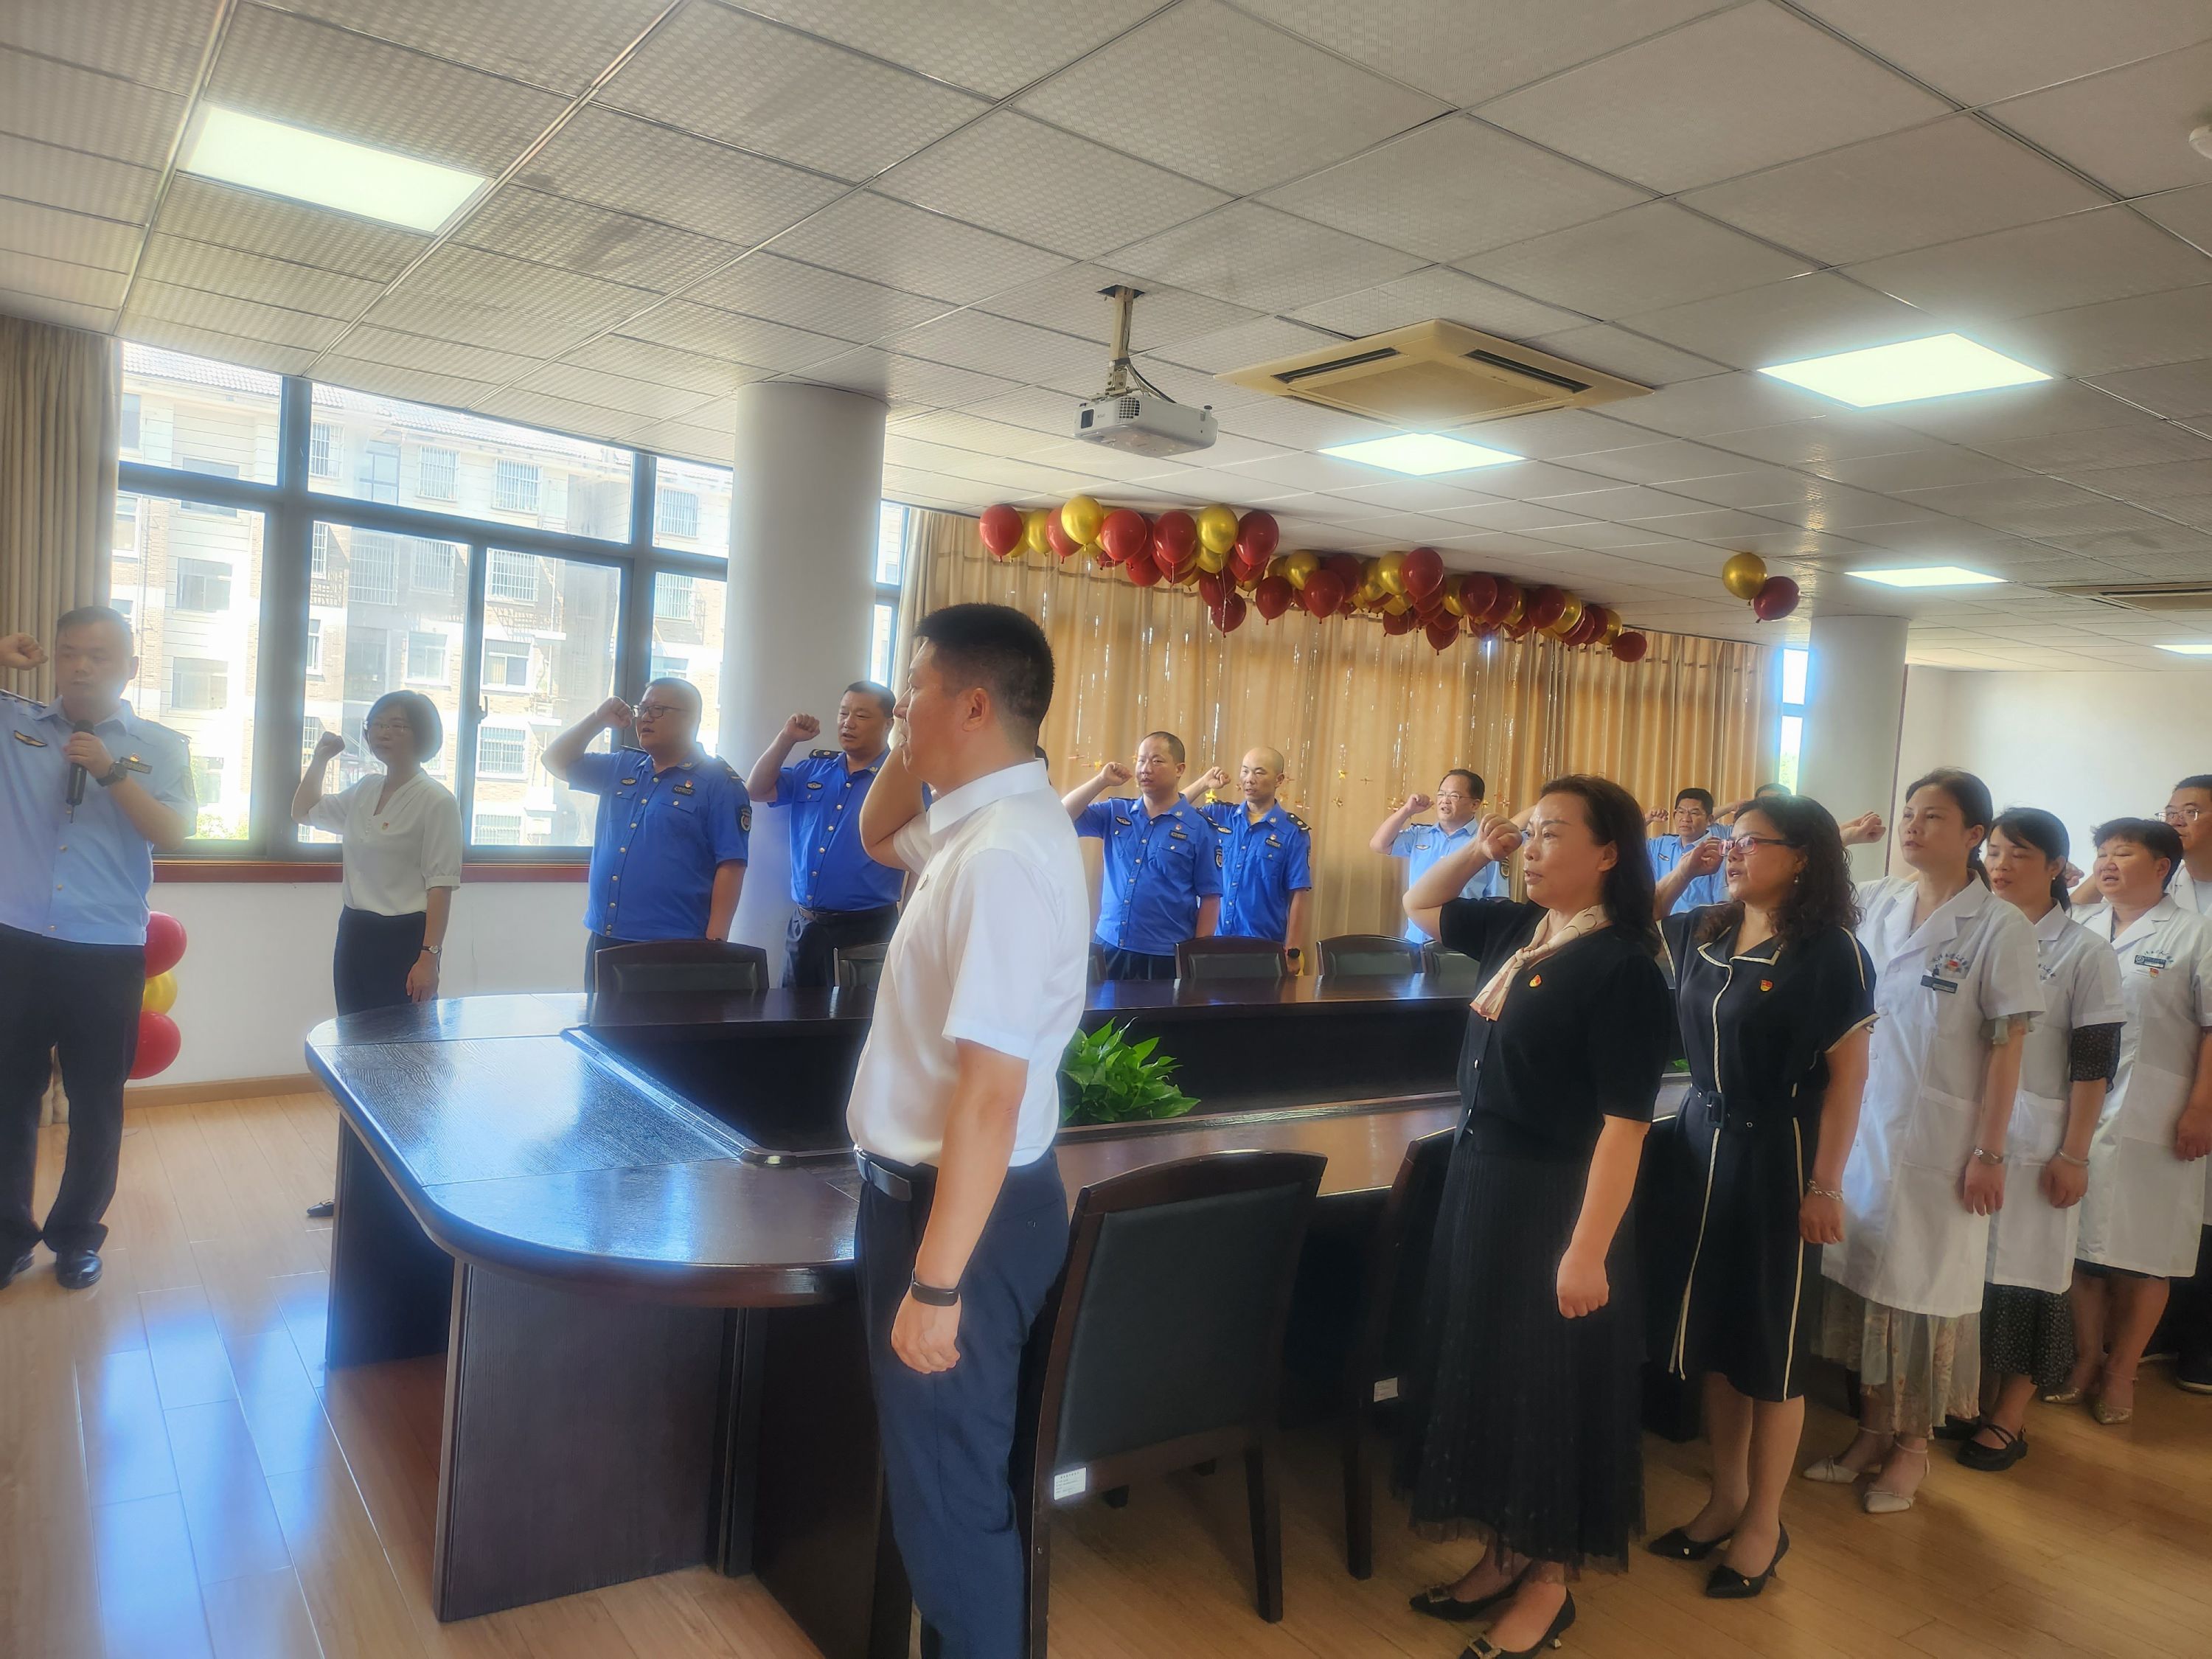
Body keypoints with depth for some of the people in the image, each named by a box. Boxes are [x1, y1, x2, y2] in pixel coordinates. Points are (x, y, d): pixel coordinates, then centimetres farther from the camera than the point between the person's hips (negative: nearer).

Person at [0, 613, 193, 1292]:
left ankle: (77, 1234, 24)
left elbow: (173, 835, -9)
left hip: (107, 954, -1)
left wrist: (111, 771, -21)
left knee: (95, 1102, 9)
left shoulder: (160, 746, 2)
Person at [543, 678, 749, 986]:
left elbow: (730, 865, -10)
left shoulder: (720, 782, -5)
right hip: (603, 938, 6)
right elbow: (557, 762, 22)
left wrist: (714, 943, -16)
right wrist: (598, 720, 7)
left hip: (674, 948, -6)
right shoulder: (622, 767, 15)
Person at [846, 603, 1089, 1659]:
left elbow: (990, 1095, -28)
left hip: (959, 1209, -10)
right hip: (928, 1187, 10)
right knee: (934, 1471, 26)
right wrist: (906, 751, 7)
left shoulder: (1002, 856, -26)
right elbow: (877, 837, 27)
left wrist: (935, 1282, -24)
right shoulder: (978, 819, 4)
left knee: (949, 1490, 8)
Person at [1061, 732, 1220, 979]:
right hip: (1110, 948, 3)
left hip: (1166, 957, -3)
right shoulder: (1115, 812, 7)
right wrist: (1102, 781, -7)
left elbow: (1210, 898, -4)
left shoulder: (1200, 828, -4)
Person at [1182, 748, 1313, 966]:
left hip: (1264, 949, -3)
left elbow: (1299, 895, -5)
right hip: (1214, 939, 3)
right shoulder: (1220, 815, 5)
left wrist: (1291, 952, -8)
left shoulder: (1294, 831, -4)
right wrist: (1204, 783, -1)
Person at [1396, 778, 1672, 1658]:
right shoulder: (1516, 929, 4)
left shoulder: (1622, 968, -19)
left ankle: (1548, 1582, 26)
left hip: (1552, 1197, -8)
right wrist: (1477, 847, 2)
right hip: (1478, 1175, 8)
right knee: (1482, 1369, 17)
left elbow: (1623, 1123, -21)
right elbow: (1419, 905, 20)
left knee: (1545, 1385, 7)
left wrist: (1588, 1250, -22)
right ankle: (1504, 1553, 35)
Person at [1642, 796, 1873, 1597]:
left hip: (1778, 1156, -6)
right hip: (1699, 1141, 6)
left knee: (1770, 1349, 8)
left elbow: (1846, 1074, -13)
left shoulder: (1832, 951, -13)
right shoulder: (1702, 932, 3)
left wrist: (1826, 1186, -15)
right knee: (1712, 1335, 15)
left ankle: (1764, 1523, 25)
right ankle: (1726, 1500, 32)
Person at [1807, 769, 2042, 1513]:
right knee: (1862, 1278, 12)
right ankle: (1872, 1429, 29)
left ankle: (1911, 1445, 25)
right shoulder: (1876, 902, 1)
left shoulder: (1999, 927, -9)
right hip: (1862, 1129, 4)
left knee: (1926, 1291, 7)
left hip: (1941, 1143, -4)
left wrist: (1989, 1153, -10)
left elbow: (2006, 1047, -9)